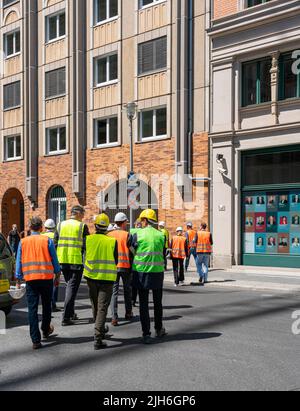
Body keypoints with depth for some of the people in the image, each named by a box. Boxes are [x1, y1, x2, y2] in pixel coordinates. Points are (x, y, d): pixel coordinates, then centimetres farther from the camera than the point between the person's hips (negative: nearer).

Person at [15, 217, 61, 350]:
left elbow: (19, 263, 5)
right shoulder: (47, 240, -2)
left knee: (32, 309, 1)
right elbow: (54, 260, 1)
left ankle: (36, 340, -3)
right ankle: (46, 330, 36)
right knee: (46, 306, 19)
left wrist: (18, 280, 12)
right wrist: (57, 275, 13)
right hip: (47, 278, 0)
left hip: (30, 279, 1)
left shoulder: (23, 242, 3)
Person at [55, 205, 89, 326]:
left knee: (69, 286, 21)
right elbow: (86, 245, -8)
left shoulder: (60, 225, 8)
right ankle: (66, 318, -5)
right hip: (76, 261, -5)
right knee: (72, 288, 0)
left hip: (63, 261, 5)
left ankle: (71, 313, 26)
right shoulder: (82, 226, -5)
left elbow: (55, 243, 7)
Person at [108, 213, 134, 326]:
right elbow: (132, 251, -8)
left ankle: (114, 317, -7)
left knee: (114, 291, 3)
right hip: (125, 266, -2)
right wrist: (132, 266, 5)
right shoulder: (127, 235, -8)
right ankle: (128, 314, 26)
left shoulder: (109, 235, 2)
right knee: (127, 290, 16)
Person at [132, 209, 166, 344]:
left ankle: (146, 334, 2)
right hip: (157, 272, 2)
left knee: (144, 303, 4)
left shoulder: (138, 235, -7)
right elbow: (163, 253, 8)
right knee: (158, 302, 18)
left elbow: (133, 251, 3)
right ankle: (159, 330, 30)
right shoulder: (161, 235, 1)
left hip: (141, 272, -2)